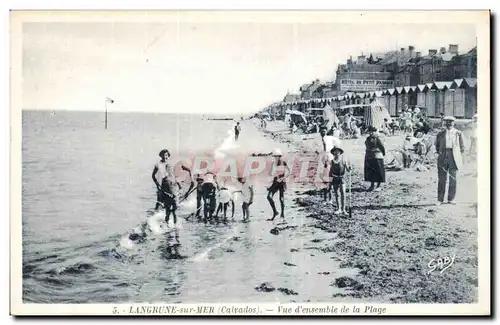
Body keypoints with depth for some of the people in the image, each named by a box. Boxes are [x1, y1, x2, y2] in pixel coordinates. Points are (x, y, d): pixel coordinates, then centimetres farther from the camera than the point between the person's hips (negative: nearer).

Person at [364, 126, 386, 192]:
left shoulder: (377, 138, -11)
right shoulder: (368, 138, 11)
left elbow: (382, 146, -6)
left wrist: (383, 154, 6)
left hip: (377, 157, -7)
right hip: (369, 157, 8)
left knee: (378, 172, -1)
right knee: (370, 171, 10)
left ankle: (378, 186, 4)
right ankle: (372, 185, 19)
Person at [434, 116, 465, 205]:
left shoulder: (458, 133, 10)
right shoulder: (440, 134, 12)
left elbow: (462, 146, 13)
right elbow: (436, 145, 21)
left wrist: (459, 156, 4)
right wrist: (438, 152, 6)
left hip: (454, 157, 0)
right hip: (443, 157, 0)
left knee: (453, 178, 1)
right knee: (441, 179, -2)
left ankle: (451, 199, 9)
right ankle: (440, 199, 1)